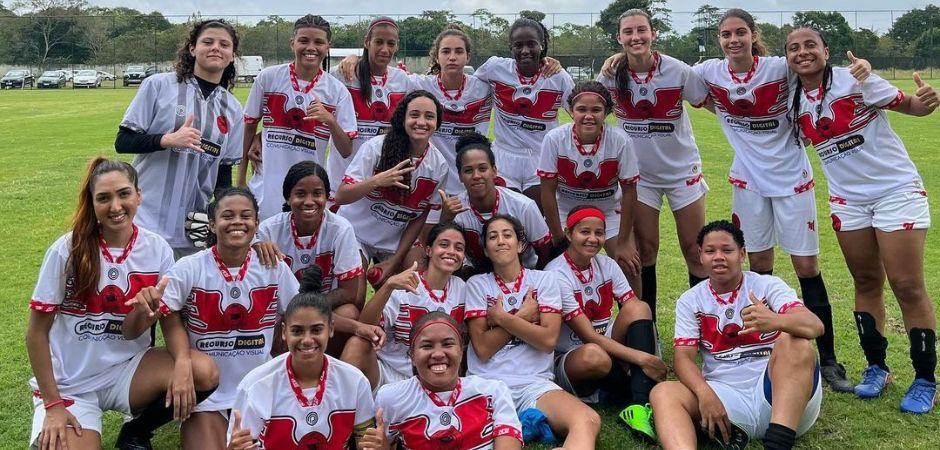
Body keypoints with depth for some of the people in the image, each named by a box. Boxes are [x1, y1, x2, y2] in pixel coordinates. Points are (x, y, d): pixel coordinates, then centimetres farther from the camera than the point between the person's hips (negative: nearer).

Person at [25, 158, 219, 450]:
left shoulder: (157, 249, -6)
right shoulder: (67, 251, -14)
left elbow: (171, 321, -4)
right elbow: (37, 332, -8)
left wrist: (183, 364, -26)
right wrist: (52, 405, -11)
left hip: (128, 368, 3)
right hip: (68, 383, -2)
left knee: (205, 373, -22)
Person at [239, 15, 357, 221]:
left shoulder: (337, 91, -2)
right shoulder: (268, 77, -1)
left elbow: (346, 151, -2)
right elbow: (249, 126, 10)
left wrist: (330, 121, -20)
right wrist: (241, 179, 11)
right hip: (266, 191, 0)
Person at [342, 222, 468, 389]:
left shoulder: (462, 289, 4)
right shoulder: (404, 285, -9)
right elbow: (364, 326, -23)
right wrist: (389, 285, -37)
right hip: (387, 373, -4)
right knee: (357, 343, -30)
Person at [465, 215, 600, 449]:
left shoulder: (543, 280, 12)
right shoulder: (477, 284, 11)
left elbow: (549, 340, -3)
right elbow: (483, 348, -1)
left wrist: (501, 317, -3)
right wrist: (523, 315, 0)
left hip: (534, 383, 0)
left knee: (588, 421, -33)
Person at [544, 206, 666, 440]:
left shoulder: (606, 264, 3)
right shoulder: (556, 274, -16)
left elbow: (637, 315, -6)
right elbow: (588, 336, -21)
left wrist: (651, 354, -25)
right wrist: (641, 358, -28)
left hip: (611, 348, 6)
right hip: (568, 359, -6)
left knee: (640, 308, -20)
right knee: (593, 355, -40)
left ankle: (641, 406, -30)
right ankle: (640, 393, -10)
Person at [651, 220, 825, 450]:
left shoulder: (768, 285, 2)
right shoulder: (690, 301, 9)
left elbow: (815, 326, -15)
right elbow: (684, 357, -1)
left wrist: (776, 321, -39)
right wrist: (704, 393, -24)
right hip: (726, 397, 2)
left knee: (795, 343, -28)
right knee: (663, 393, -24)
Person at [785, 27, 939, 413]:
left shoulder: (854, 80, -14)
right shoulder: (795, 103, 0)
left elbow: (906, 105, -11)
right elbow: (789, 140, 17)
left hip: (896, 189, -5)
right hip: (848, 200, 5)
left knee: (908, 286, -3)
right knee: (867, 283, 12)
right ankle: (876, 368, 25)